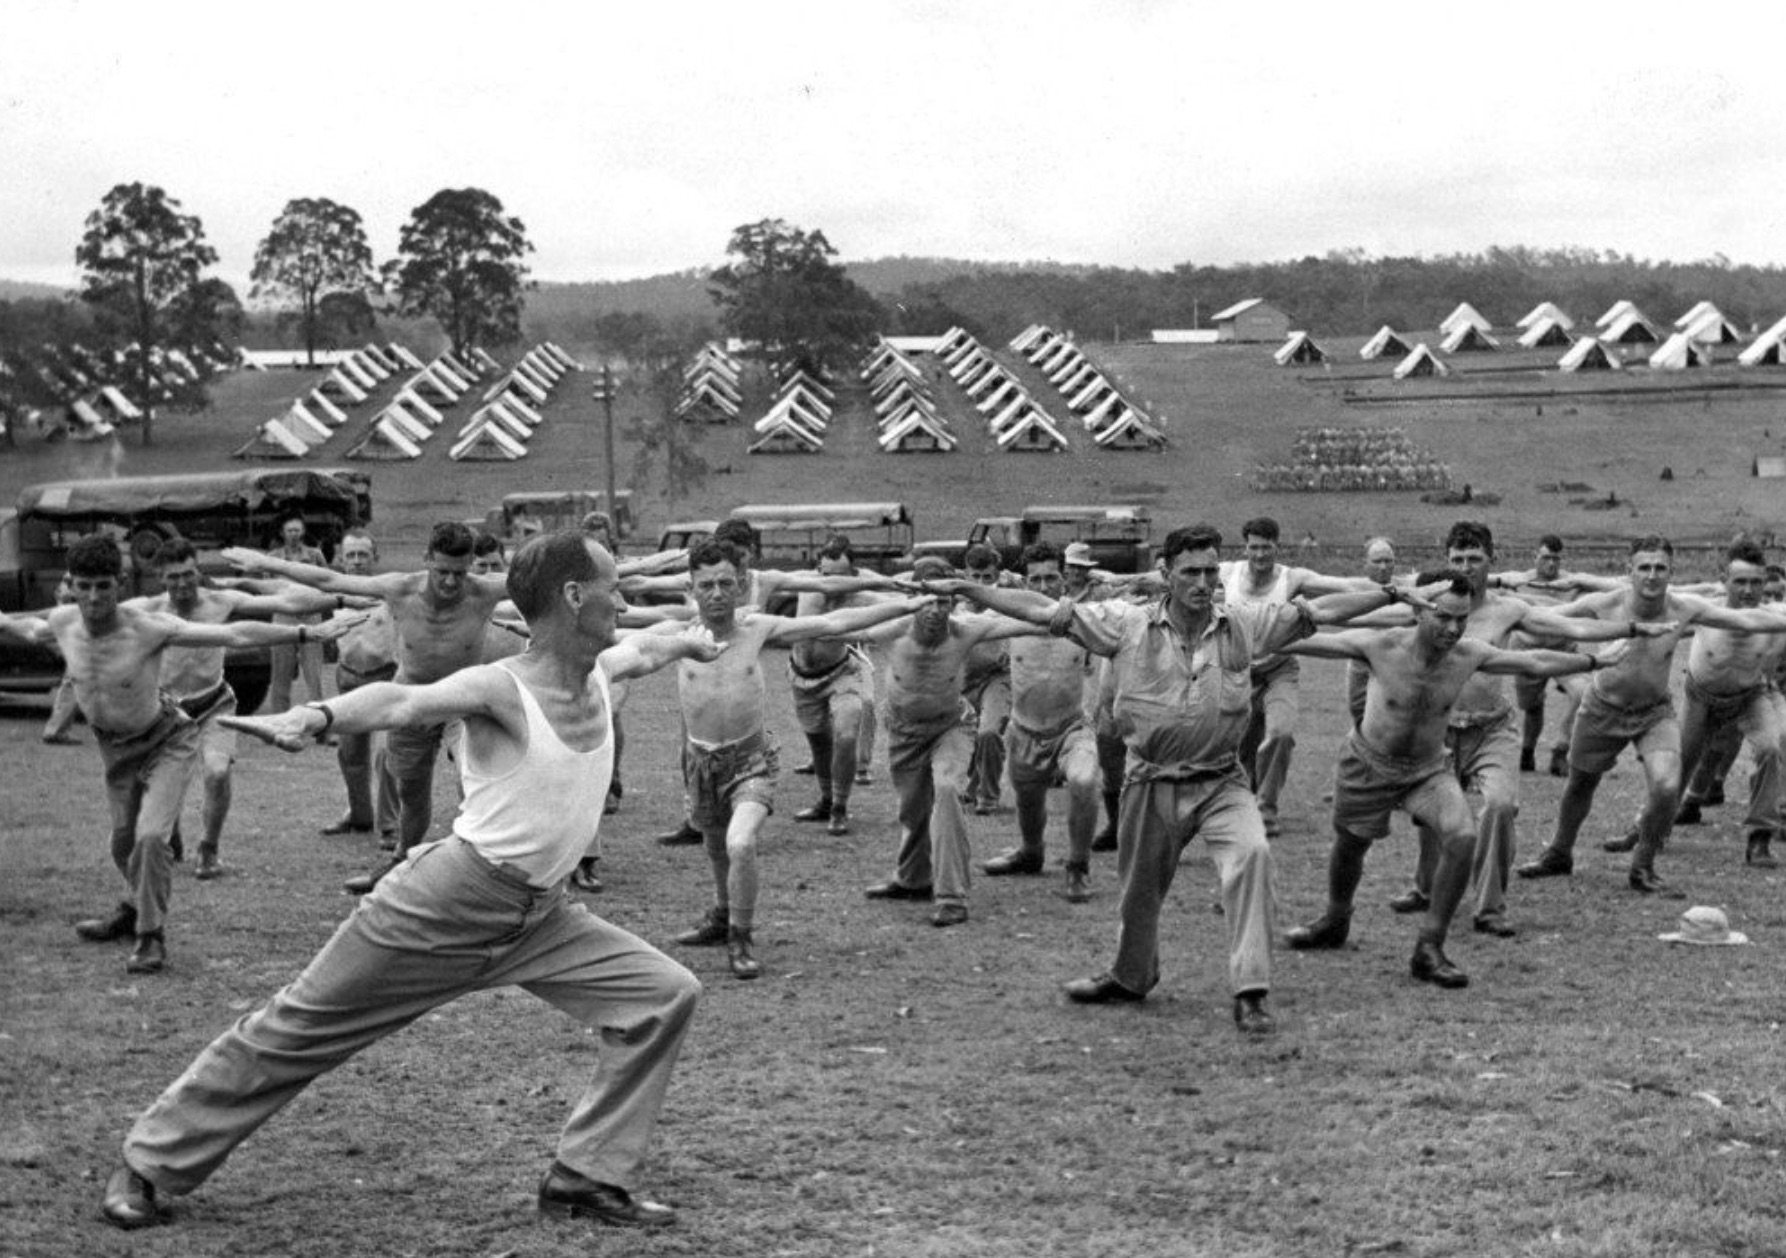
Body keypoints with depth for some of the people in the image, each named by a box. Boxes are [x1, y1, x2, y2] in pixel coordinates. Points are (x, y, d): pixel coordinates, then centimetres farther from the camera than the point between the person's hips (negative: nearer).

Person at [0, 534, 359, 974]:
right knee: (123, 841, 17)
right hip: (113, 745, 5)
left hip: (164, 741, -5)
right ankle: (136, 910, 45)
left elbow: (236, 635, -31)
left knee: (151, 836, -21)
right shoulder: (62, 623, -17)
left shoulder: (149, 628, -31)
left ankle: (151, 934, -4)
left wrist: (309, 632, -35)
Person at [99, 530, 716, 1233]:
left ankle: (587, 1179, 5)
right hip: (443, 906, -7)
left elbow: (642, 651, 29)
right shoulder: (499, 689, -19)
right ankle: (150, 1164, 17)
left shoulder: (600, 672, 4)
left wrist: (689, 642, 49)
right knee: (299, 1029, 1)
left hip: (538, 918, 7)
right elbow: (401, 702, -37)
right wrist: (318, 715, -56)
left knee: (665, 995, -2)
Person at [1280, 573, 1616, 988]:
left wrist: (1595, 661, 2)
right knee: (1349, 845, 18)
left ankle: (1429, 950, -10)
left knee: (1462, 838, -23)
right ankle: (1335, 922, 50)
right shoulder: (1380, 646, -26)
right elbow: (1313, 643, -18)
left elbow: (1536, 662, -4)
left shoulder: (1469, 655, -18)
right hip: (1369, 766, -1)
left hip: (1431, 769, 1)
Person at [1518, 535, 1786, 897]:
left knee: (1667, 787, -20)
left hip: (1655, 712, 0)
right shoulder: (1606, 605, -22)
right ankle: (1559, 854, 45)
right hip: (1603, 710, 0)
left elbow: (1748, 618, -14)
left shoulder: (1684, 609, -18)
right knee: (1580, 784, 17)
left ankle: (1643, 870, 3)